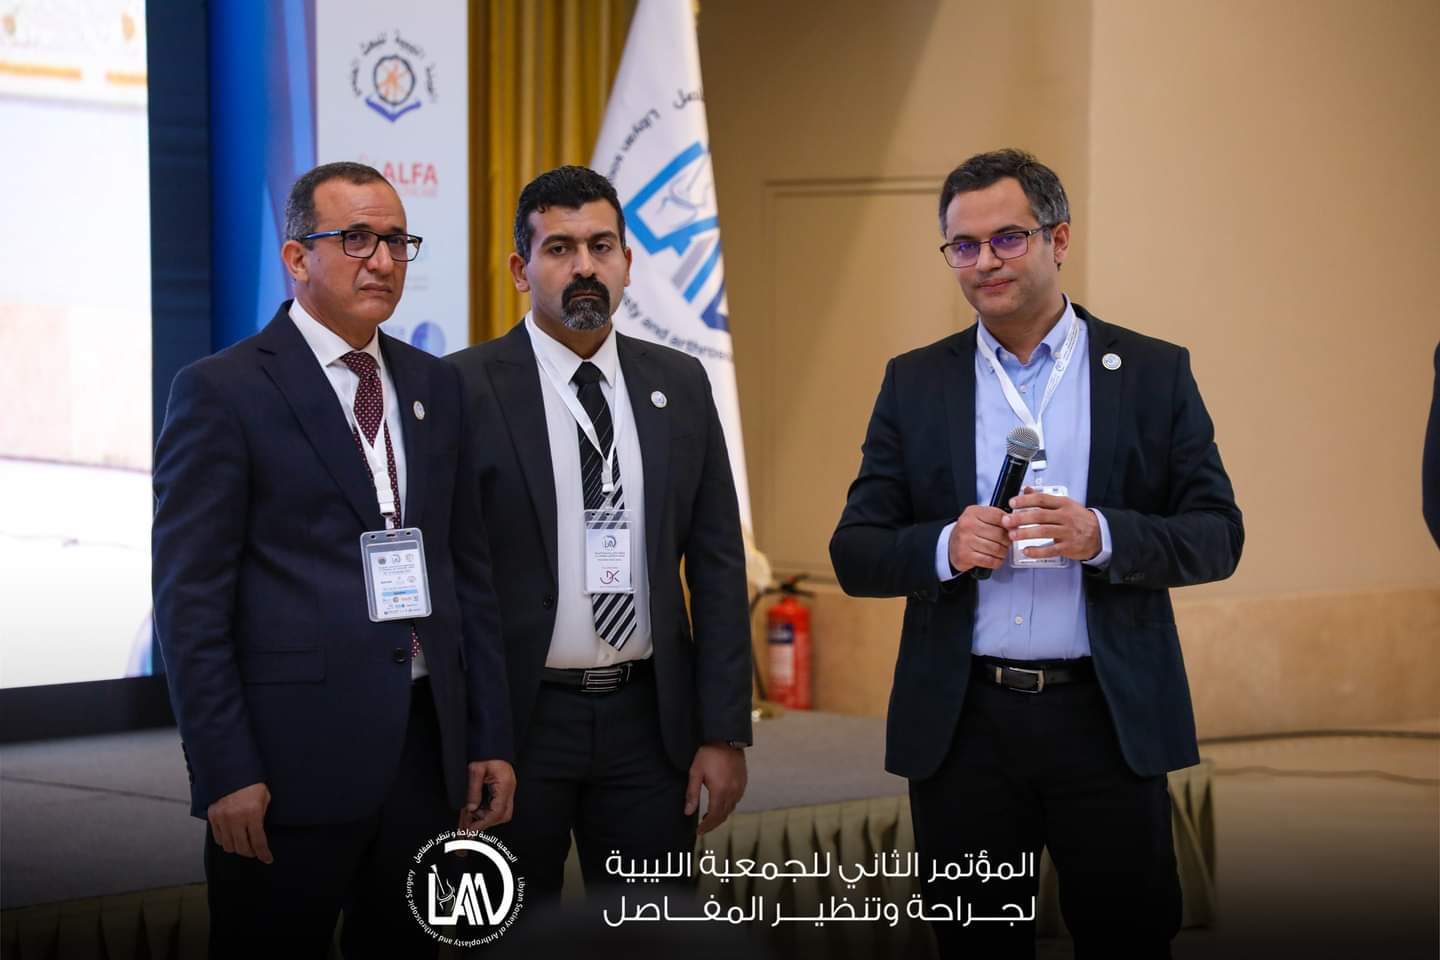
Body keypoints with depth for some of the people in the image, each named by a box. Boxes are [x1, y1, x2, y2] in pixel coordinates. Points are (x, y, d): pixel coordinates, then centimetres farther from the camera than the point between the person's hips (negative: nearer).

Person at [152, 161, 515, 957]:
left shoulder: (435, 386, 13)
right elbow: (189, 600, -8)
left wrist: (490, 738, 10)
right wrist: (224, 772, -13)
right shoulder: (223, 391, -5)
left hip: (426, 747, 6)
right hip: (292, 759, -5)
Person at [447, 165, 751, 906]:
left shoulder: (680, 385, 7)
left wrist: (724, 732, 3)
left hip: (648, 716, 3)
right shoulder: (466, 388, -5)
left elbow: (716, 566, 7)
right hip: (516, 719, -3)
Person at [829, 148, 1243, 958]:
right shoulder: (915, 383, 7)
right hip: (963, 727, 1)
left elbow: (1218, 535, 0)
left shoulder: (1154, 373, 4)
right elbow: (855, 553, 4)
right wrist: (944, 548, -16)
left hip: (1110, 718, -1)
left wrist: (1102, 536, -18)